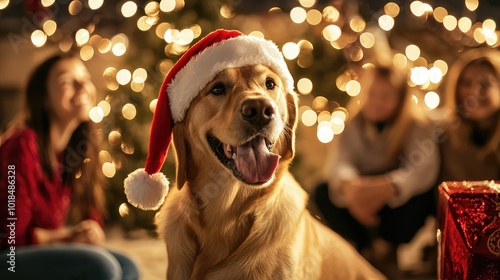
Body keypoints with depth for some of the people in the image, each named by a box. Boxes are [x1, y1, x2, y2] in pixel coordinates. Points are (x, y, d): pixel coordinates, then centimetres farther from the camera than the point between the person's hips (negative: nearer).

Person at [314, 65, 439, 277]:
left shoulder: (416, 126, -14)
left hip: (398, 201, -2)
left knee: (420, 196, -33)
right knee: (323, 192, -21)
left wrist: (385, 188, -53)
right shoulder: (354, 124, -7)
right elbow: (338, 162, -24)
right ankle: (364, 249, -11)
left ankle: (385, 250, -9)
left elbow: (425, 168, -33)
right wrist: (349, 185, -50)